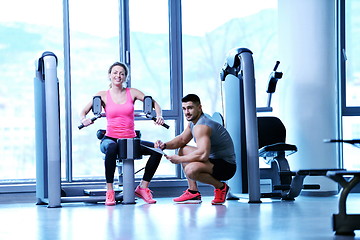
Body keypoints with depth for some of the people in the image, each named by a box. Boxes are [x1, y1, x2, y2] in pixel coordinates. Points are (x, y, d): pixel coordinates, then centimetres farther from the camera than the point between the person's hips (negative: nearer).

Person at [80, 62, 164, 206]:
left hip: (130, 140, 3)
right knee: (112, 148, -40)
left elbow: (154, 103, 9)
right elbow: (84, 111, 2)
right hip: (111, 138, -3)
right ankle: (109, 191, -29)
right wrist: (84, 119, -22)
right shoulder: (103, 95, 4)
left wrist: (158, 116, -12)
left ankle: (143, 187, -3)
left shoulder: (132, 93, 8)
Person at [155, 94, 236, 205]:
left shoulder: (201, 127, -23)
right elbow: (182, 139, 24)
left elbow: (203, 155, -34)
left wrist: (179, 160, -22)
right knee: (183, 150, 21)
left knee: (191, 170, -34)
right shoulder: (193, 123, 10)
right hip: (214, 160, 11)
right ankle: (194, 193, 15)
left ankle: (220, 187, -8)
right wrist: (165, 145, 5)